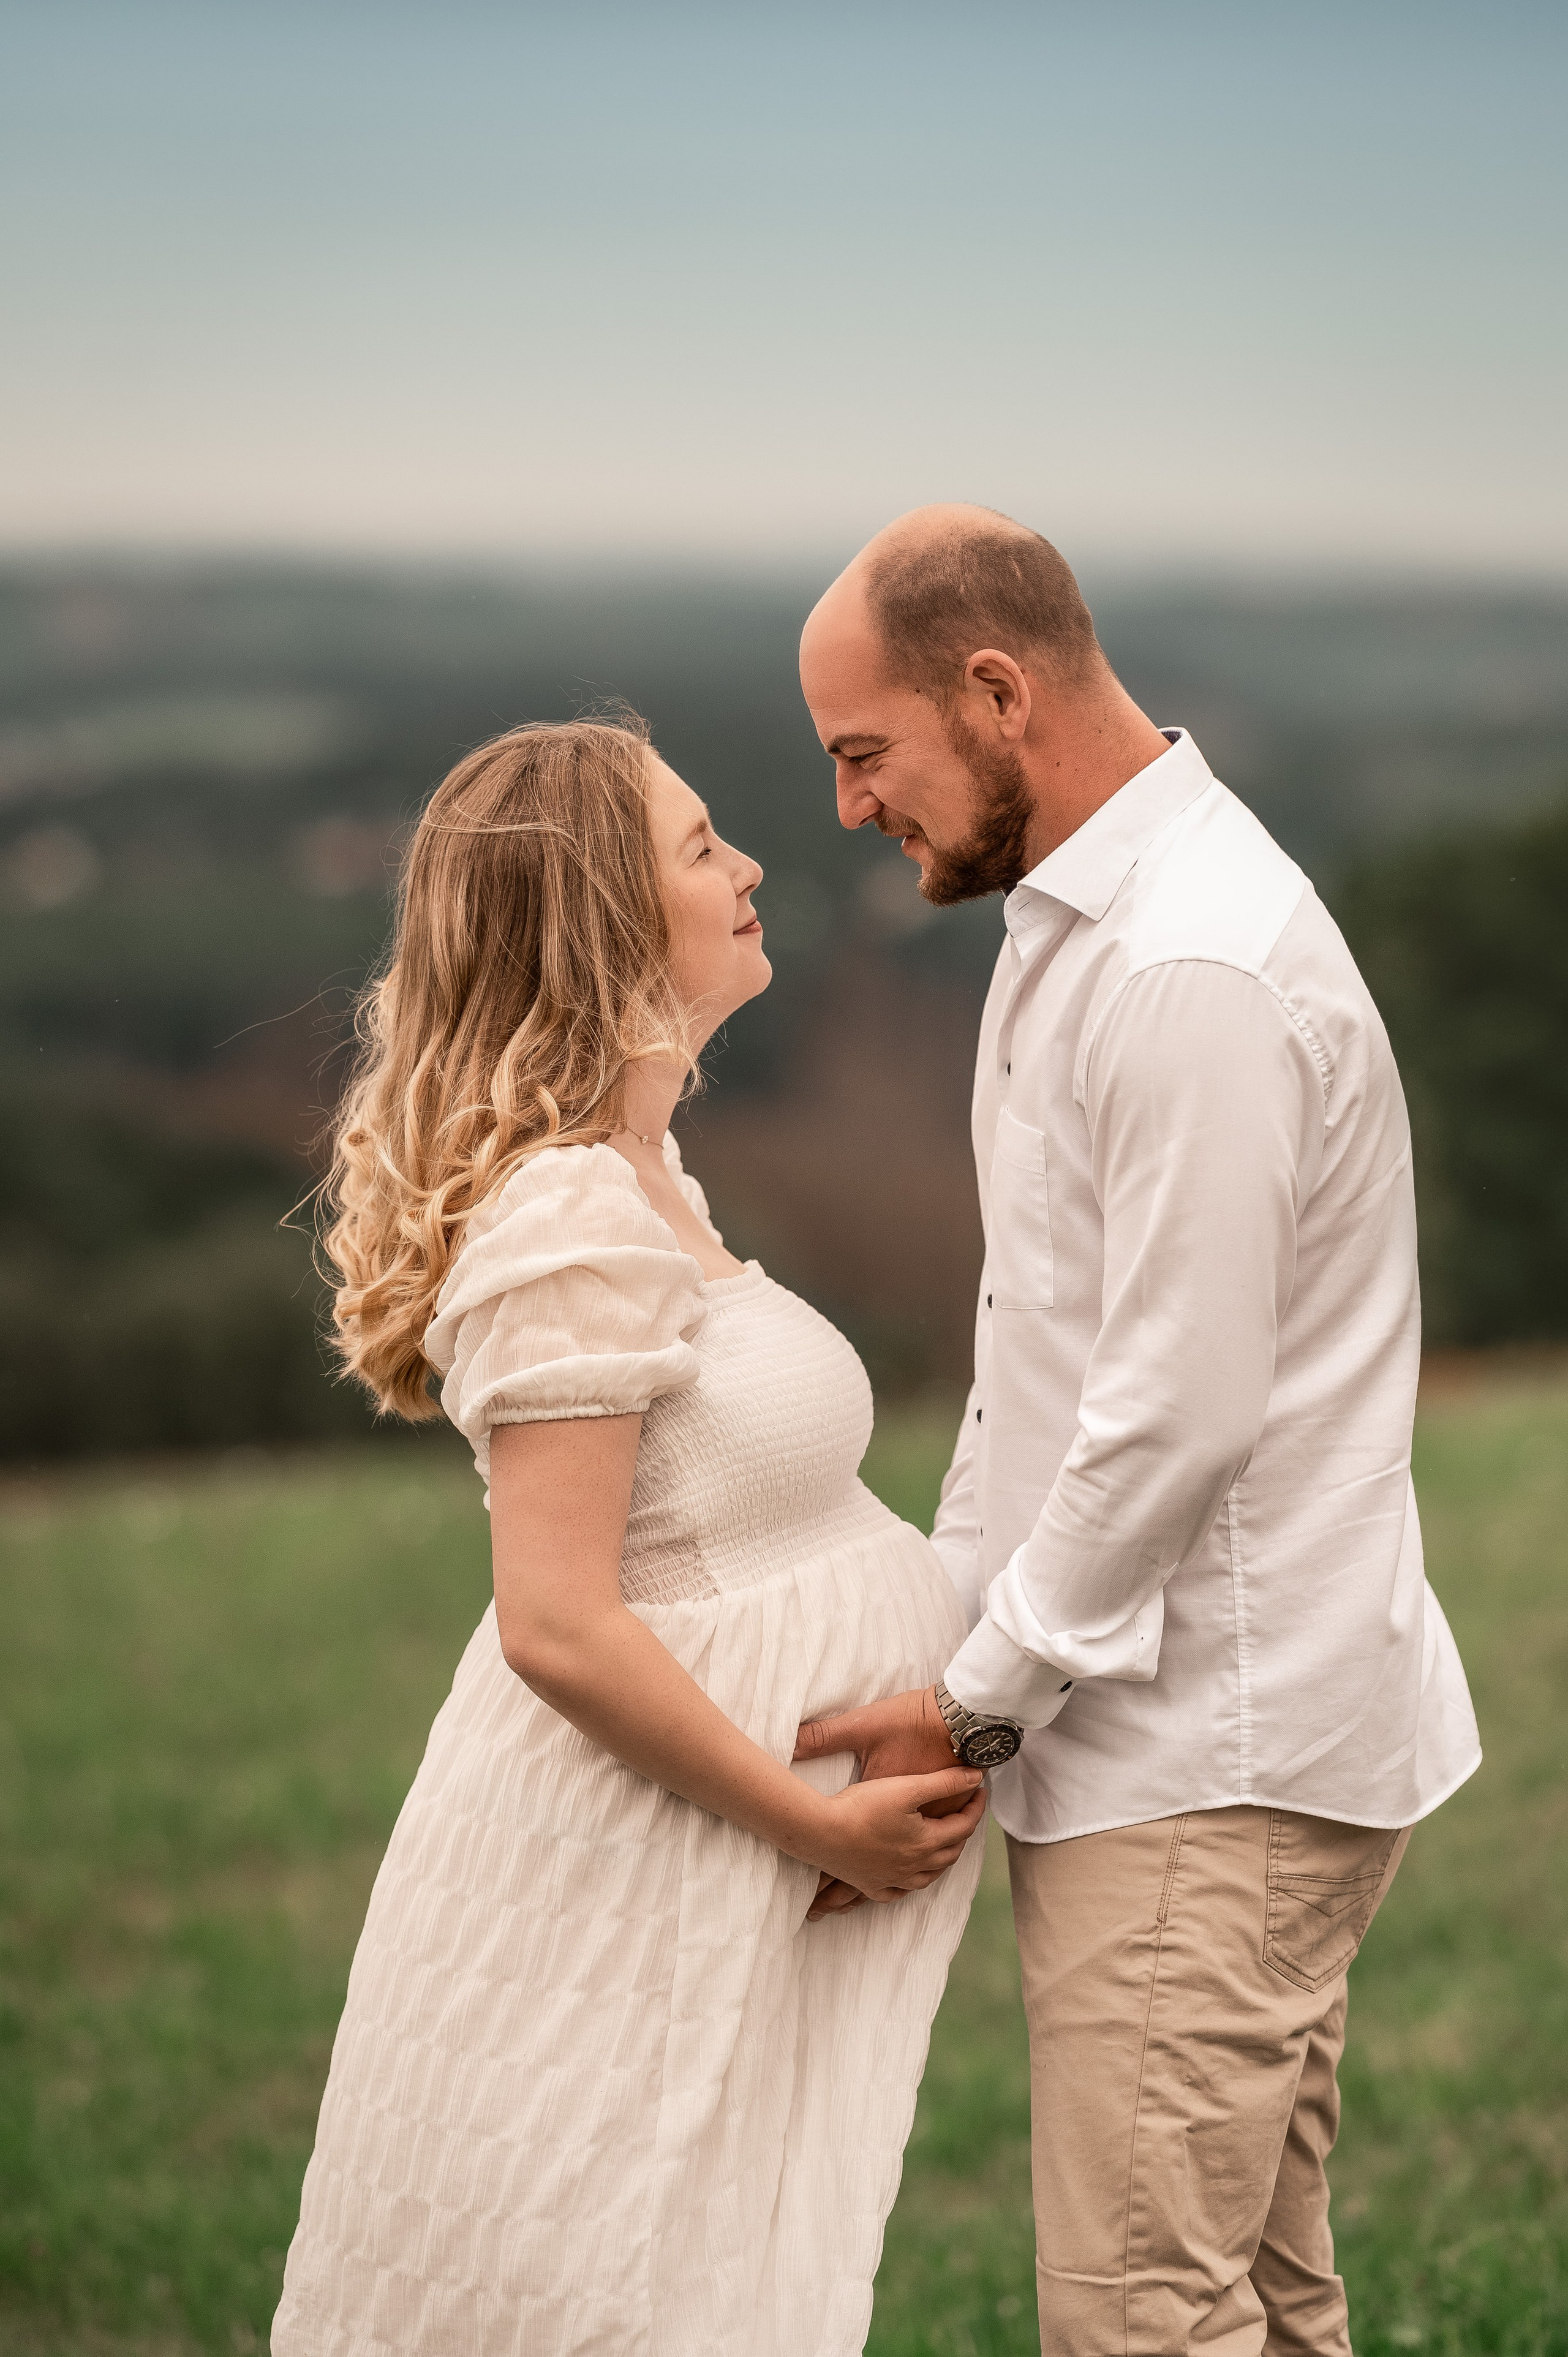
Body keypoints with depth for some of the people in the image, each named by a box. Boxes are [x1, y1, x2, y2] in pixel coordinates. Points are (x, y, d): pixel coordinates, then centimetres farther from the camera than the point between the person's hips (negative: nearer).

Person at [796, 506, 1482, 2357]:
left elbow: (1180, 1419, -22)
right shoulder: (1066, 925, 15)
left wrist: (977, 1703, -12)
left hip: (1215, 1754, -10)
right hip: (1165, 1735, 10)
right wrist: (941, 1636, 14)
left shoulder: (1193, 974, -20)